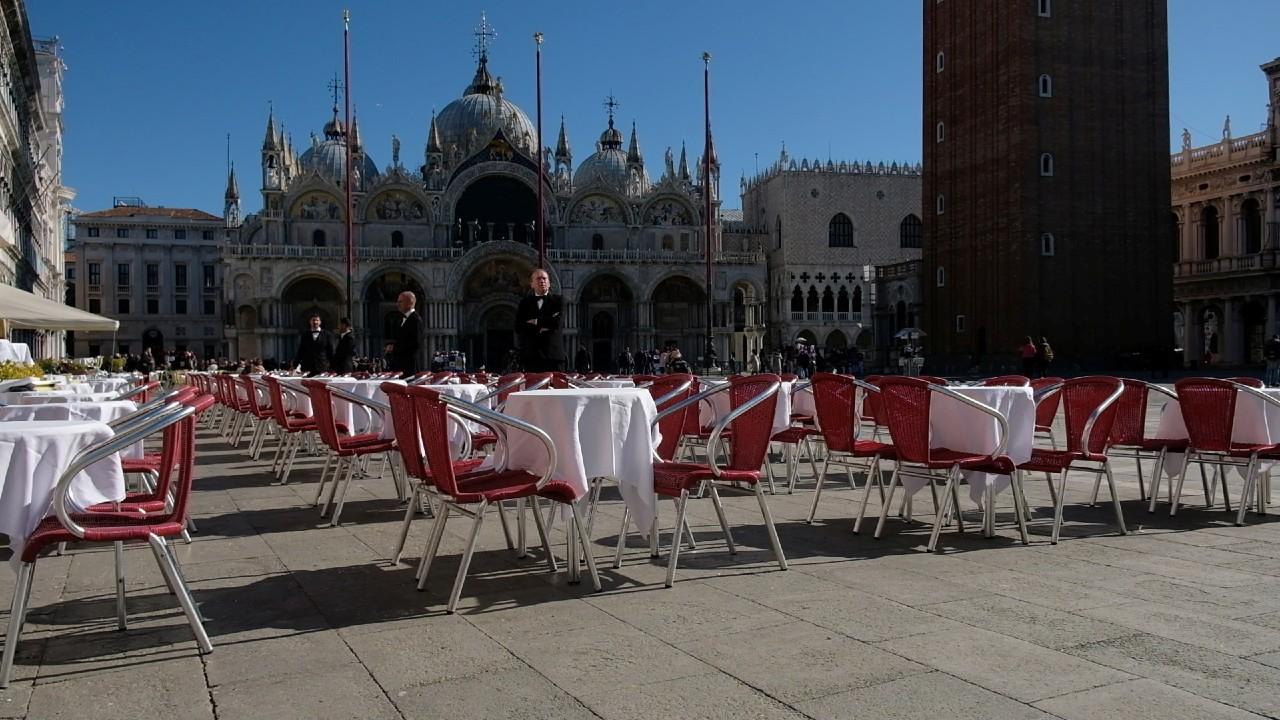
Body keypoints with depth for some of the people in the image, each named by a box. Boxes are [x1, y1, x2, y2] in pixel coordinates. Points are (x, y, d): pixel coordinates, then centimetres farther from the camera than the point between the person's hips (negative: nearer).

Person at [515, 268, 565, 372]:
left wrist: (536, 322, -3)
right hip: (530, 356, 1)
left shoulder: (558, 300, 10)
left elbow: (557, 321, -8)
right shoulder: (525, 302, 14)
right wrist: (538, 329, -8)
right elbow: (518, 327, 2)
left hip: (553, 355, -1)